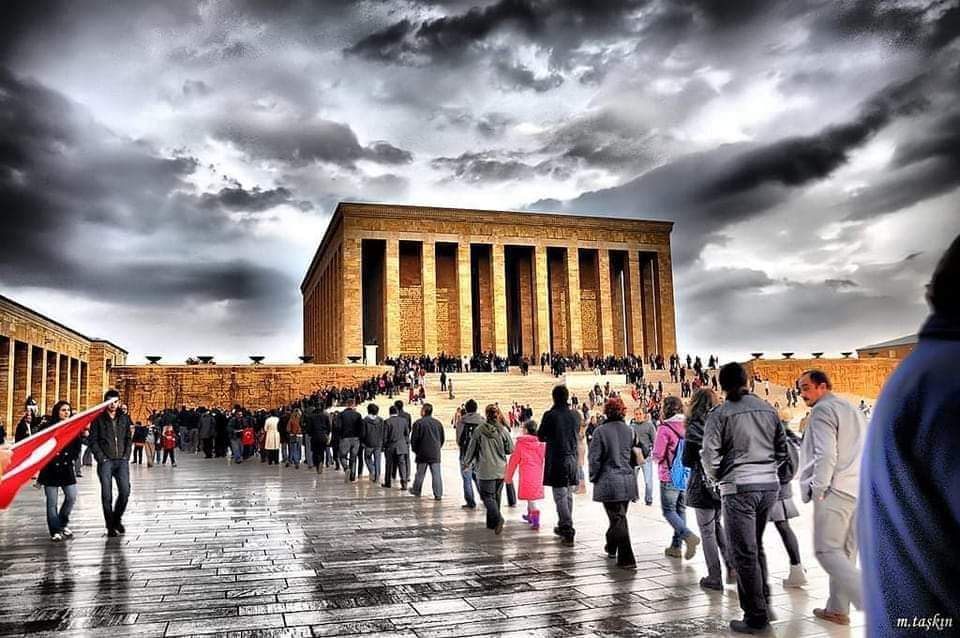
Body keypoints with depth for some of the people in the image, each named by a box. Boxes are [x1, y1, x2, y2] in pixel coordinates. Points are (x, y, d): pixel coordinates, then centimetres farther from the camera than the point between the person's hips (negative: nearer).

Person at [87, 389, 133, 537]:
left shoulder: (124, 419, 13)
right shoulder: (98, 419, 3)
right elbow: (92, 440, 0)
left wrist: (126, 455, 3)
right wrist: (101, 458, -8)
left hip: (122, 461, 2)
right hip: (105, 461, -2)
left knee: (125, 491, -8)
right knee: (107, 494, -4)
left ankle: (117, 519, 15)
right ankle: (110, 526, 8)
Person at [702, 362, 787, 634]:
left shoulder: (720, 413, -8)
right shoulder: (768, 408, 8)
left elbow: (709, 454, -12)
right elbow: (782, 448, 11)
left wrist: (716, 478, 5)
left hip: (738, 487, -6)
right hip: (769, 484, 6)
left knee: (744, 553, 3)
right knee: (756, 546, 22)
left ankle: (756, 617, 7)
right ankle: (763, 603, 23)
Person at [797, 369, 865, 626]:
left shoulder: (823, 410, -8)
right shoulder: (853, 409, 21)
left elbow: (825, 454, -17)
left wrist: (817, 489, -12)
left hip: (835, 490, -9)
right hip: (860, 491, 9)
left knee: (827, 551, -7)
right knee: (845, 552, 12)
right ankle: (838, 609, 15)